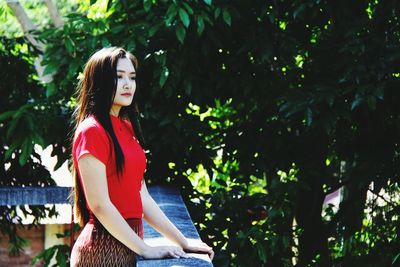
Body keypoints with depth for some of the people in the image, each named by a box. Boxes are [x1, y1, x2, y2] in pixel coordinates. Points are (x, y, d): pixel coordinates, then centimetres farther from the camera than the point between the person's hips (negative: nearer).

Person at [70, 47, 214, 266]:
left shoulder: (126, 127, 13)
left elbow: (142, 198, 12)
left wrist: (183, 243, 7)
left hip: (127, 246, 8)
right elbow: (100, 205, -18)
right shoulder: (92, 131, -13)